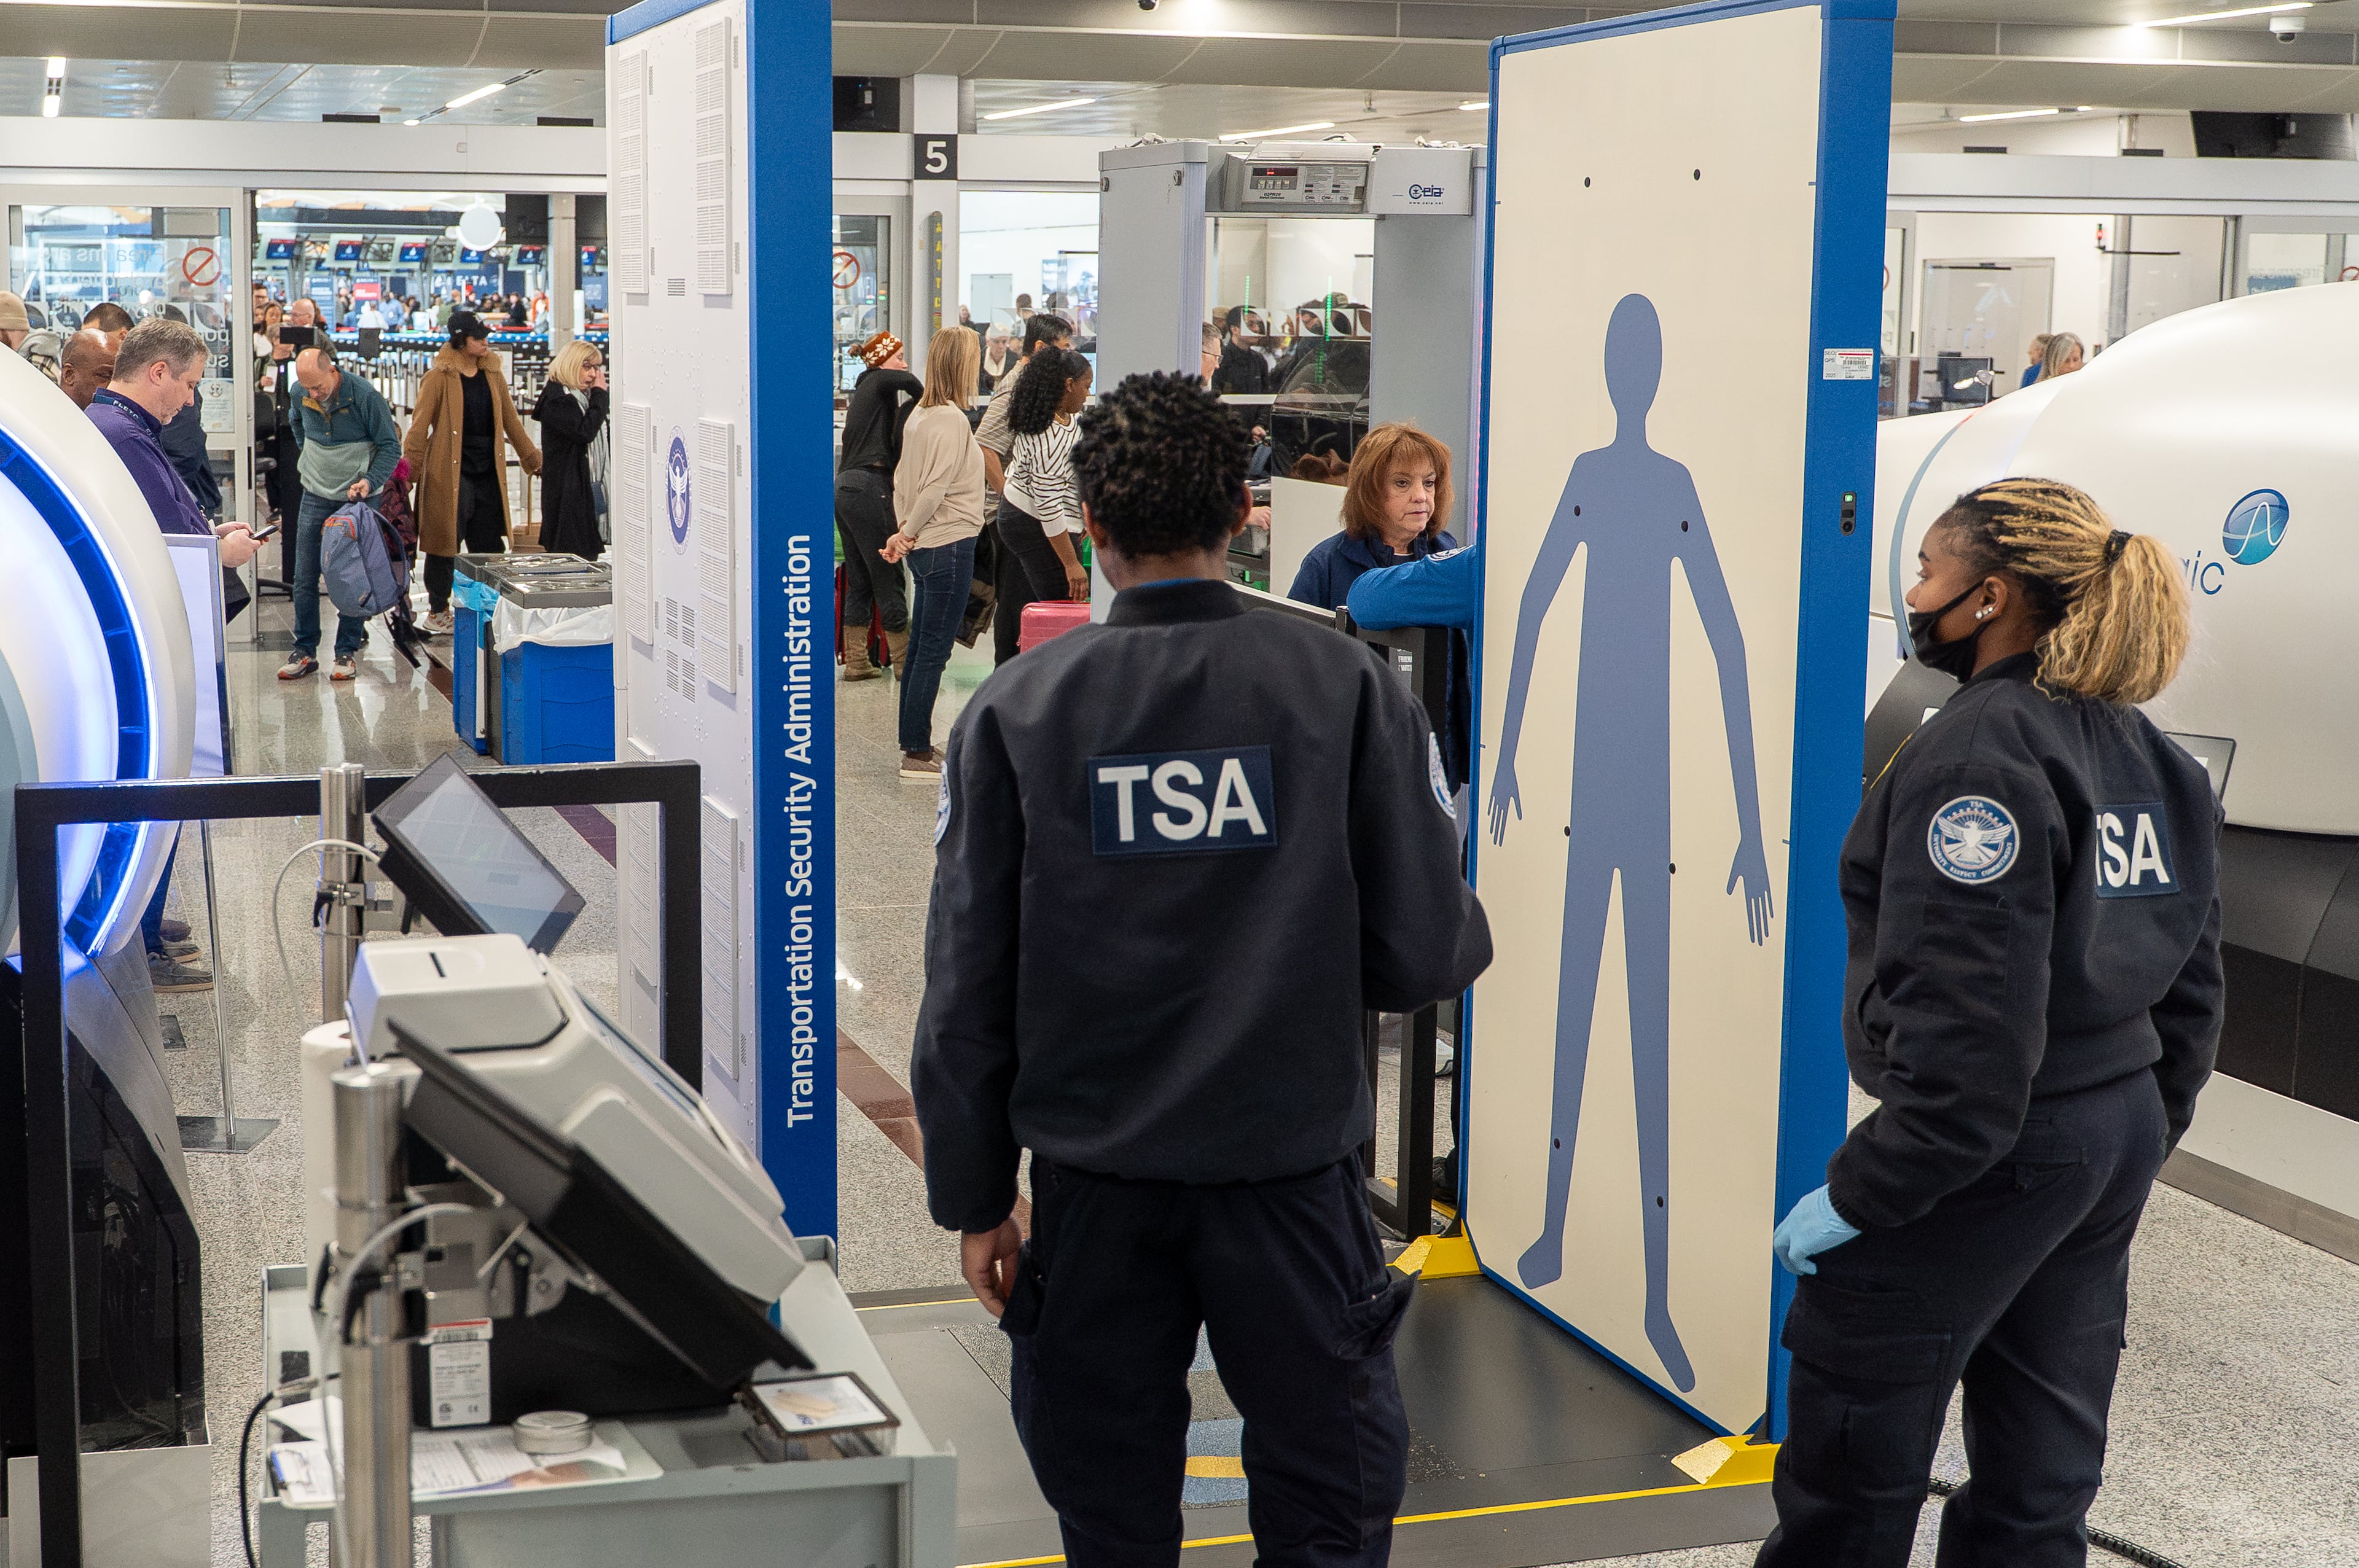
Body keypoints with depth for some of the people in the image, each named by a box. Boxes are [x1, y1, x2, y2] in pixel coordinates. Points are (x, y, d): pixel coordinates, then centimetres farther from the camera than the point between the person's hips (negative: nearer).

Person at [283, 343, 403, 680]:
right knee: (304, 578, 3)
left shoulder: (365, 396, -17)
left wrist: (370, 481, -23)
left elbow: (390, 446, -11)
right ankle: (305, 651, 11)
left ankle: (347, 652, 7)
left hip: (355, 499, -4)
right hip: (314, 497, 4)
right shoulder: (301, 395, -2)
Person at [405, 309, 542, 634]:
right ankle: (437, 612, 12)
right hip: (450, 473, -5)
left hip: (489, 473, 5)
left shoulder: (493, 376, 11)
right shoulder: (439, 377, -7)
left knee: (489, 544, 7)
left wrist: (534, 459, 19)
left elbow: (511, 422, 18)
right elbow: (419, 426, -9)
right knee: (446, 540, 1)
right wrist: (409, 469, -15)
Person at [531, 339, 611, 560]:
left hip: (592, 488, 9)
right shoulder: (556, 398, -11)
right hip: (569, 491, -9)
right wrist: (599, 394, -14)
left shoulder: (586, 397, 17)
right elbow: (584, 431, -23)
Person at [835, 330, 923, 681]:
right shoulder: (878, 382, -2)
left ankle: (855, 662, 12)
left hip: (845, 486, 9)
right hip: (870, 487, -9)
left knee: (858, 582, 11)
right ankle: (904, 661, 0)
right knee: (888, 579, -4)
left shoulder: (863, 389, 23)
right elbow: (907, 380, -24)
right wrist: (926, 399, -7)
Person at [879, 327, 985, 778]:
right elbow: (935, 488, -20)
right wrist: (908, 533, -9)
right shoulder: (951, 420, -17)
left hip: (924, 546, 9)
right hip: (950, 544, -9)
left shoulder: (920, 414, 11)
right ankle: (918, 753, -2)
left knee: (921, 648, 14)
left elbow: (903, 479, 15)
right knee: (934, 650, -5)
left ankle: (914, 745, 20)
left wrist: (904, 531, 13)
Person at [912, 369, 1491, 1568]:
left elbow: (967, 986, -2)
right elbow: (1429, 954, -8)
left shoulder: (1014, 712, -4)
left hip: (1095, 1175, 1)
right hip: (1294, 1164, -1)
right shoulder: (1348, 689, -7)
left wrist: (973, 1198, 8)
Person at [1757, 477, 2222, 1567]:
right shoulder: (2140, 753, 8)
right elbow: (2190, 992, 13)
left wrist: (1857, 1194, -18)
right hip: (2116, 1146, 9)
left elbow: (1968, 1034, -25)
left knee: (1848, 1479, 5)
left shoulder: (1981, 753, -20)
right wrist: (2144, 1132, 22)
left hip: (1987, 1156, -9)